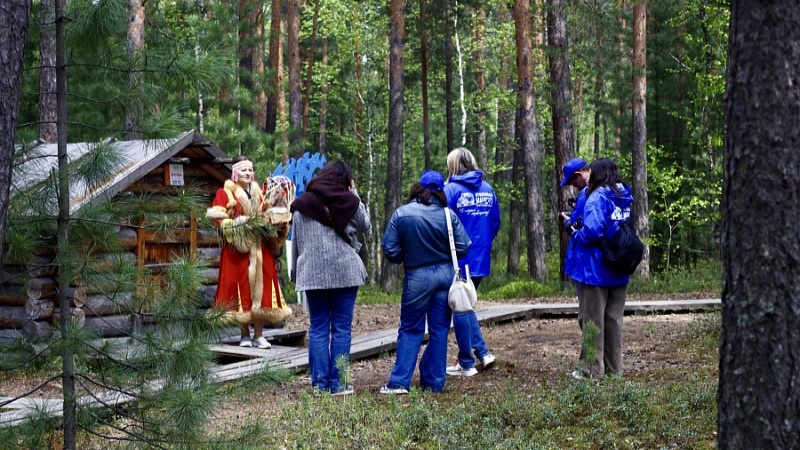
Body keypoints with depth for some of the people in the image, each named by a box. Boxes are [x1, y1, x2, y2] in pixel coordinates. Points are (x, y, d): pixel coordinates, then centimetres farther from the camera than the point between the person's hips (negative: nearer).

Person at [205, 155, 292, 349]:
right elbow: (217, 217, -7)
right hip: (237, 248, -4)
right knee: (241, 288, -3)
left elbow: (267, 216, 20)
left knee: (261, 288, 0)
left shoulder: (258, 193, 17)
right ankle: (245, 334, 3)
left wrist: (278, 221, -1)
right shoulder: (224, 193, 2)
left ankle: (259, 334, 2)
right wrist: (236, 222, -19)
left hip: (260, 249, 4)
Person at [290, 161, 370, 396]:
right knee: (341, 328, 3)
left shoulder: (302, 205, 6)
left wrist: (296, 271, 17)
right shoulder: (348, 201, -3)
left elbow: (296, 241, 9)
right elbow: (364, 225, 14)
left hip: (312, 273, 2)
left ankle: (320, 383, 5)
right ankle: (338, 383, 2)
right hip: (345, 272, -2)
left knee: (318, 328, 6)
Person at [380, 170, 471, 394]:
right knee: (439, 329, 9)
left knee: (410, 329, 8)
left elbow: (390, 250, -7)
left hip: (417, 277, -1)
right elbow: (463, 247, -5)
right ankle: (434, 382, 12)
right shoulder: (448, 215, -6)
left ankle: (399, 381, 2)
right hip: (445, 274, 2)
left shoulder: (401, 214, -9)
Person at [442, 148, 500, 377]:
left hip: (459, 260, -6)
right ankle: (482, 352, 11)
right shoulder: (487, 189, 7)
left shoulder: (451, 189, -11)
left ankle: (466, 363, 9)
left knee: (460, 308, 4)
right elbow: (495, 223, 11)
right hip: (481, 259, 6)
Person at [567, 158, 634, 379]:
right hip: (620, 270, 7)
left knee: (593, 319, 1)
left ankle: (592, 368, 5)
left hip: (596, 269, -7)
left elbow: (592, 230, -26)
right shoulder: (625, 199, 9)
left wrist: (576, 235, -4)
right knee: (614, 318, 13)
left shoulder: (598, 197, -15)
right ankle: (614, 366, 19)